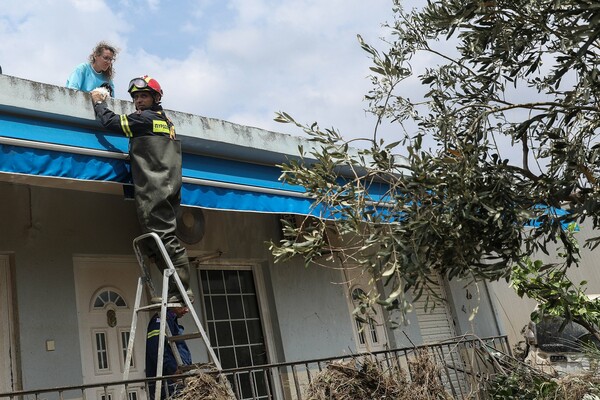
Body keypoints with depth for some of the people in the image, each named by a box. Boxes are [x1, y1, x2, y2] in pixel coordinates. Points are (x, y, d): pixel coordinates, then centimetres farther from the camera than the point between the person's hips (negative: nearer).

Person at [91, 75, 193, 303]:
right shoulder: (166, 121, 23)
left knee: (162, 237, -12)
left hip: (154, 191, -9)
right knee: (164, 238, 7)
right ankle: (179, 291, 5)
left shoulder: (146, 118, -4)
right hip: (169, 188, 9)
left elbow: (111, 121, -3)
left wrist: (98, 103, 14)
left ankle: (180, 290, -15)